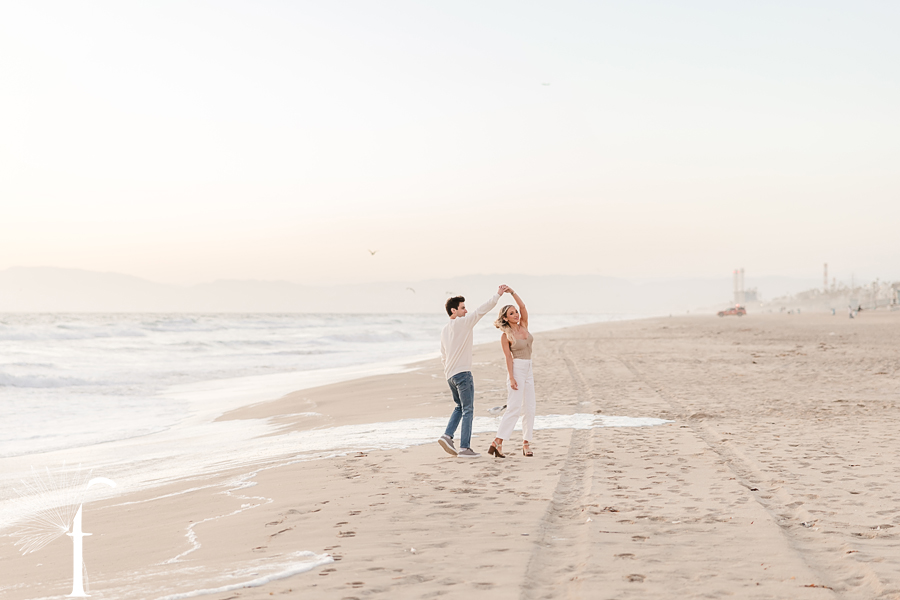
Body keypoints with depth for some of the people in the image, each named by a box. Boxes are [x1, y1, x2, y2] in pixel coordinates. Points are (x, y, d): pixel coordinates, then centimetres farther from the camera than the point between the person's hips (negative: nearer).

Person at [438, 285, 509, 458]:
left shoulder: (444, 331, 15)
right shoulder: (462, 322, -8)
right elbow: (481, 310, -10)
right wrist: (498, 295, -5)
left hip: (450, 375, 8)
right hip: (463, 373, -8)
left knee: (460, 407, 22)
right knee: (468, 410, -3)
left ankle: (447, 436, 6)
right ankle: (464, 448, -4)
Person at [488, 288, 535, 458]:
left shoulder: (523, 326, 10)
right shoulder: (505, 336, -5)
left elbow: (523, 307, 0)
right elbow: (508, 357, -10)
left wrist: (512, 291, -8)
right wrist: (511, 378, -17)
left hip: (528, 370, 7)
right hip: (516, 369, -7)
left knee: (529, 408, 4)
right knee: (514, 408, -14)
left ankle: (526, 444, 7)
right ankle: (497, 443, -16)